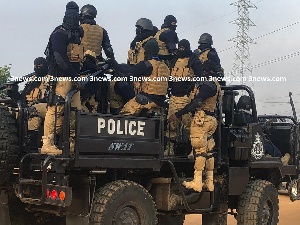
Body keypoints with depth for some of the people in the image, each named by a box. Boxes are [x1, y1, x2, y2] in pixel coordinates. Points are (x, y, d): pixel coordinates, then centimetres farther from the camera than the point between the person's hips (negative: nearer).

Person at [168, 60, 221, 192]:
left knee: (200, 151, -10)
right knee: (208, 151, 10)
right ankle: (210, 183, 13)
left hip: (202, 119, -10)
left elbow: (196, 103, -20)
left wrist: (178, 114, -19)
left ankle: (197, 183, -10)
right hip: (211, 120, 10)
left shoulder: (208, 84, -13)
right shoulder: (215, 85, 19)